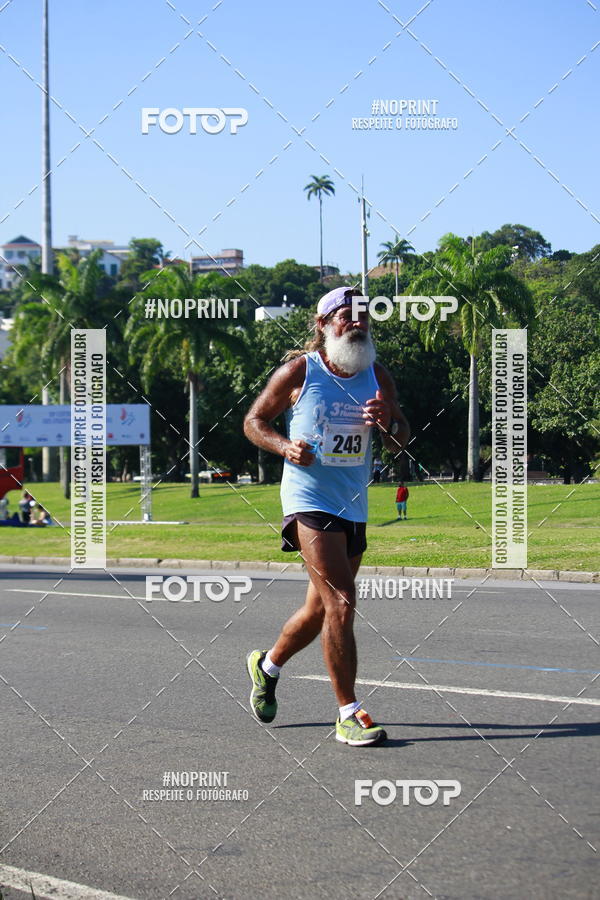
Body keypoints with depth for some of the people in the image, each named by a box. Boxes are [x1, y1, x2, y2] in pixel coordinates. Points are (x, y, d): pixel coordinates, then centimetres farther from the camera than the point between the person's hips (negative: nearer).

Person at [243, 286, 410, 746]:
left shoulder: (378, 376, 8)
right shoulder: (299, 371, -4)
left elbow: (402, 441, 11)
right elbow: (254, 420, 4)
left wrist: (388, 421, -11)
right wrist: (285, 446, -14)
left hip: (354, 506, 6)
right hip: (309, 499, -6)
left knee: (321, 608, 15)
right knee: (340, 603, -17)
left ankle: (268, 665, 43)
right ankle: (349, 715, -13)